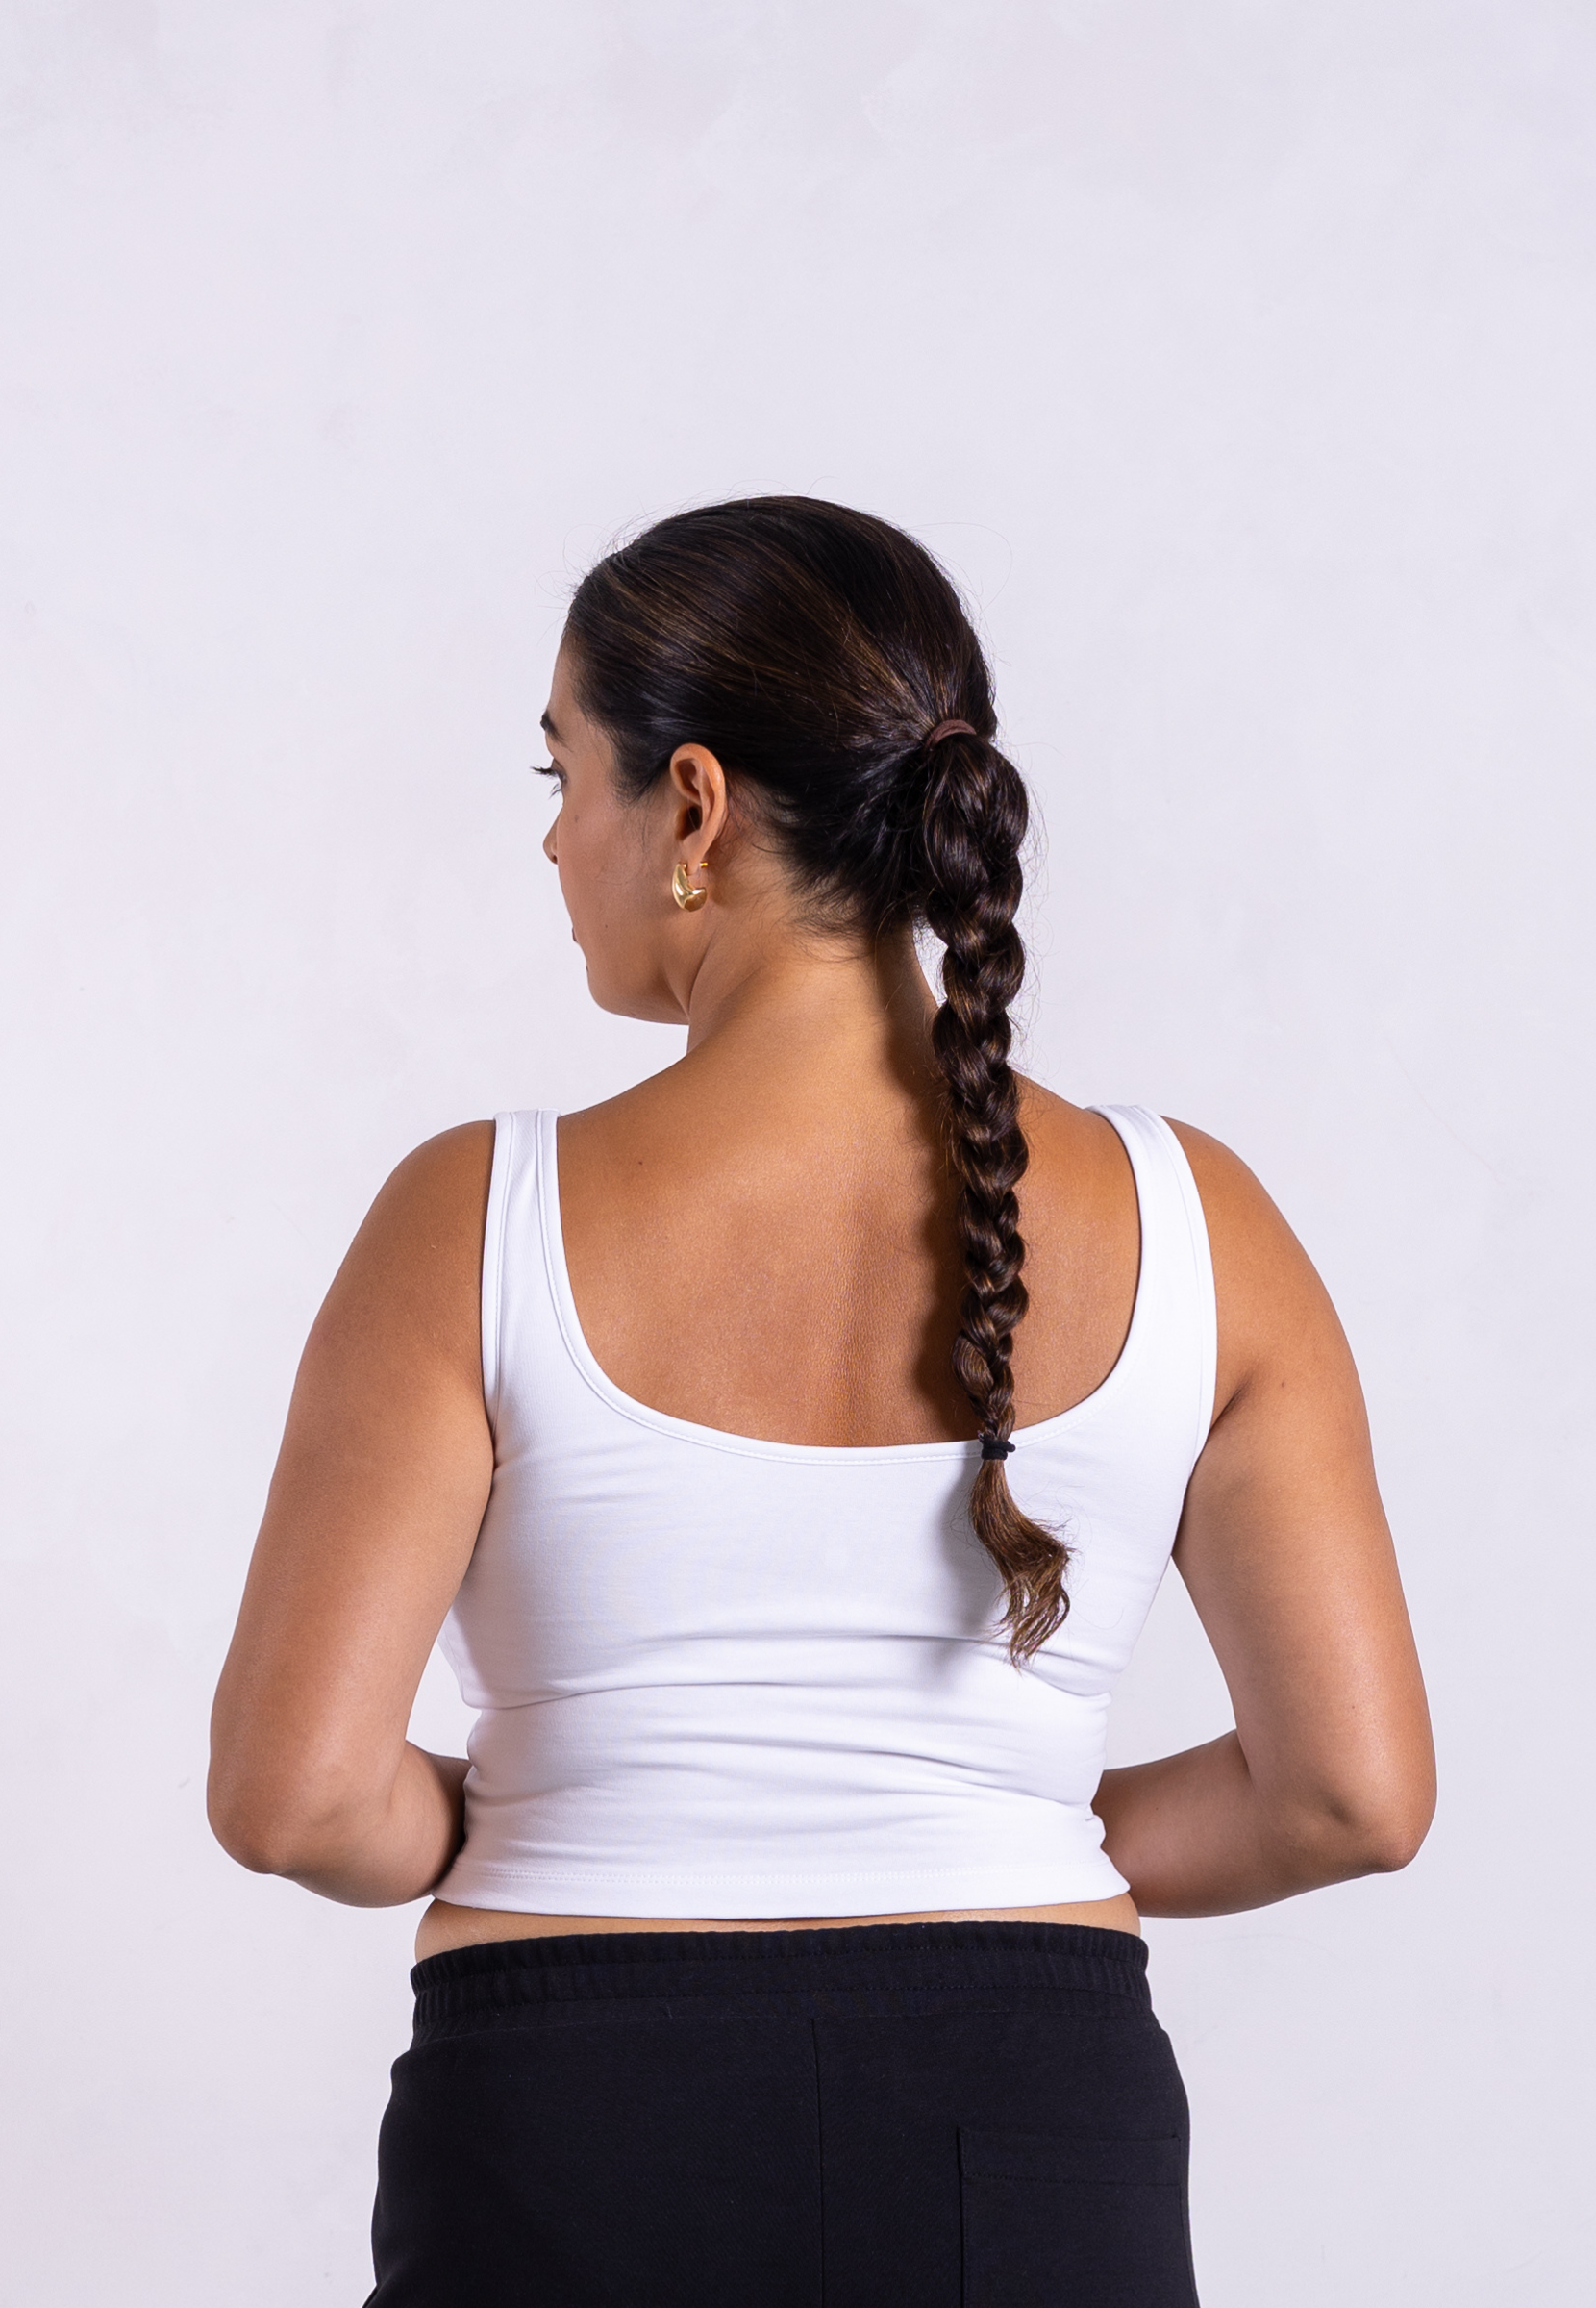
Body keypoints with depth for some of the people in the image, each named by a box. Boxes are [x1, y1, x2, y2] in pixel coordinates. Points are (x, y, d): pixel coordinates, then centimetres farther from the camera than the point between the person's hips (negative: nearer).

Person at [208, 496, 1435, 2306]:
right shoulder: (1186, 1225, -3)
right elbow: (1354, 1790, -1)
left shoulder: (483, 1224, -9)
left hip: (580, 2156, -2)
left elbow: (291, 1792, -12)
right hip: (1037, 2157, 2)